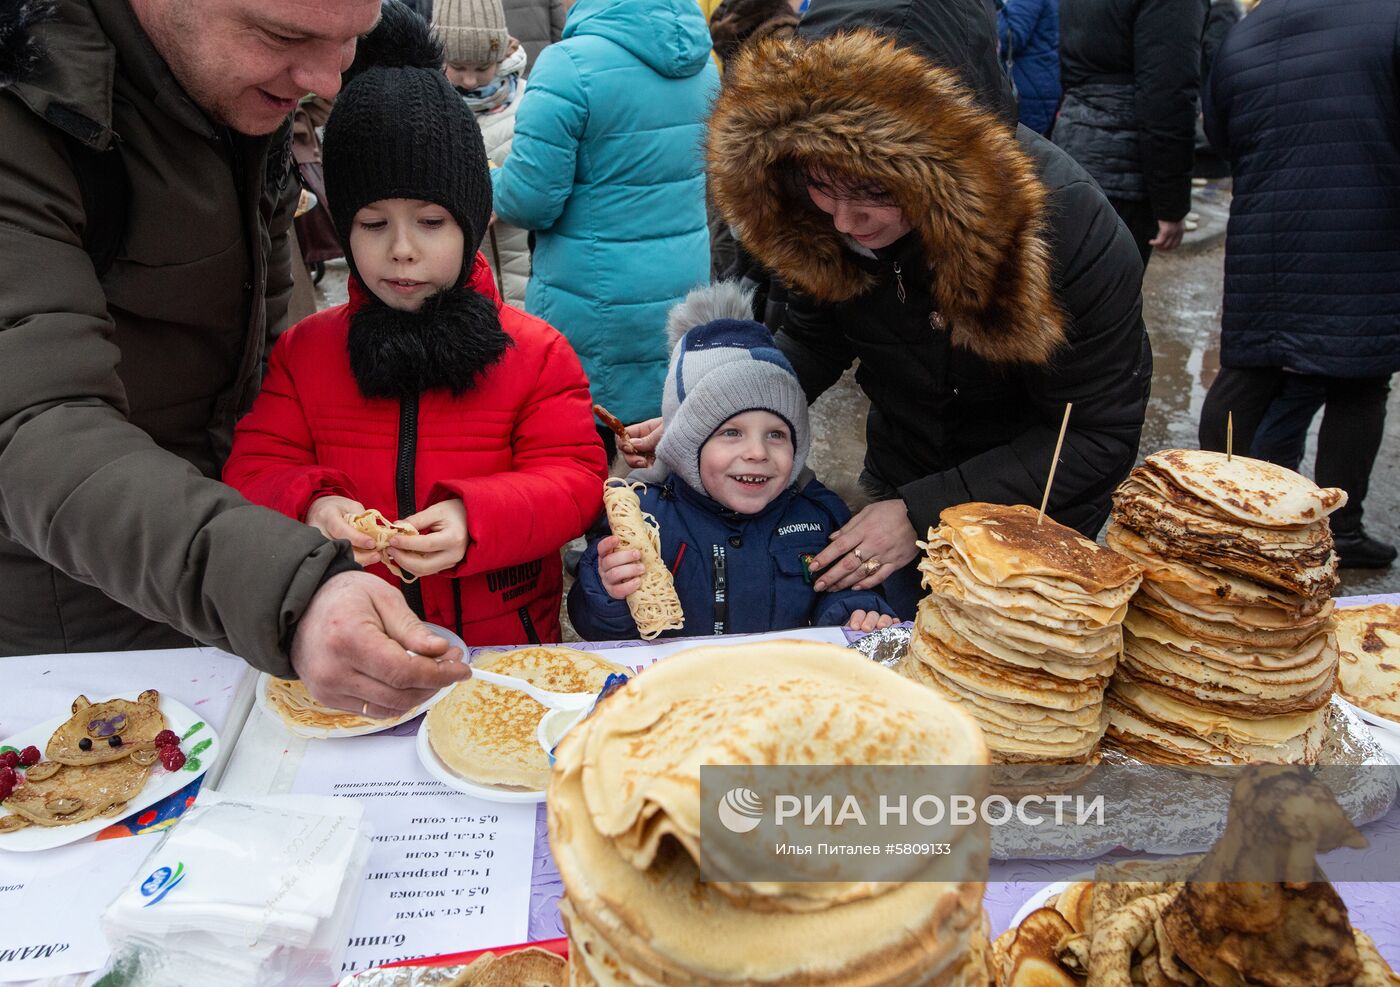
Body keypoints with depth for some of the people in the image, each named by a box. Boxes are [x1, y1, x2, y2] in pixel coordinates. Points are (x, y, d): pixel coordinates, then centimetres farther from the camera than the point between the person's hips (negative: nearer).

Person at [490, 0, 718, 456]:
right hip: (684, 287, 7)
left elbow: (528, 201, -17)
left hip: (595, 306, -6)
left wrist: (491, 182, 5)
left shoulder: (571, 65, -18)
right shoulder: (700, 60, 4)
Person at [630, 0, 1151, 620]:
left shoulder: (1071, 227, -32)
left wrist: (925, 515, -29)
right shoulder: (815, 217, -21)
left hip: (1037, 521, -3)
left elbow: (1096, 435, -24)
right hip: (897, 493, 4)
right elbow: (814, 345, -5)